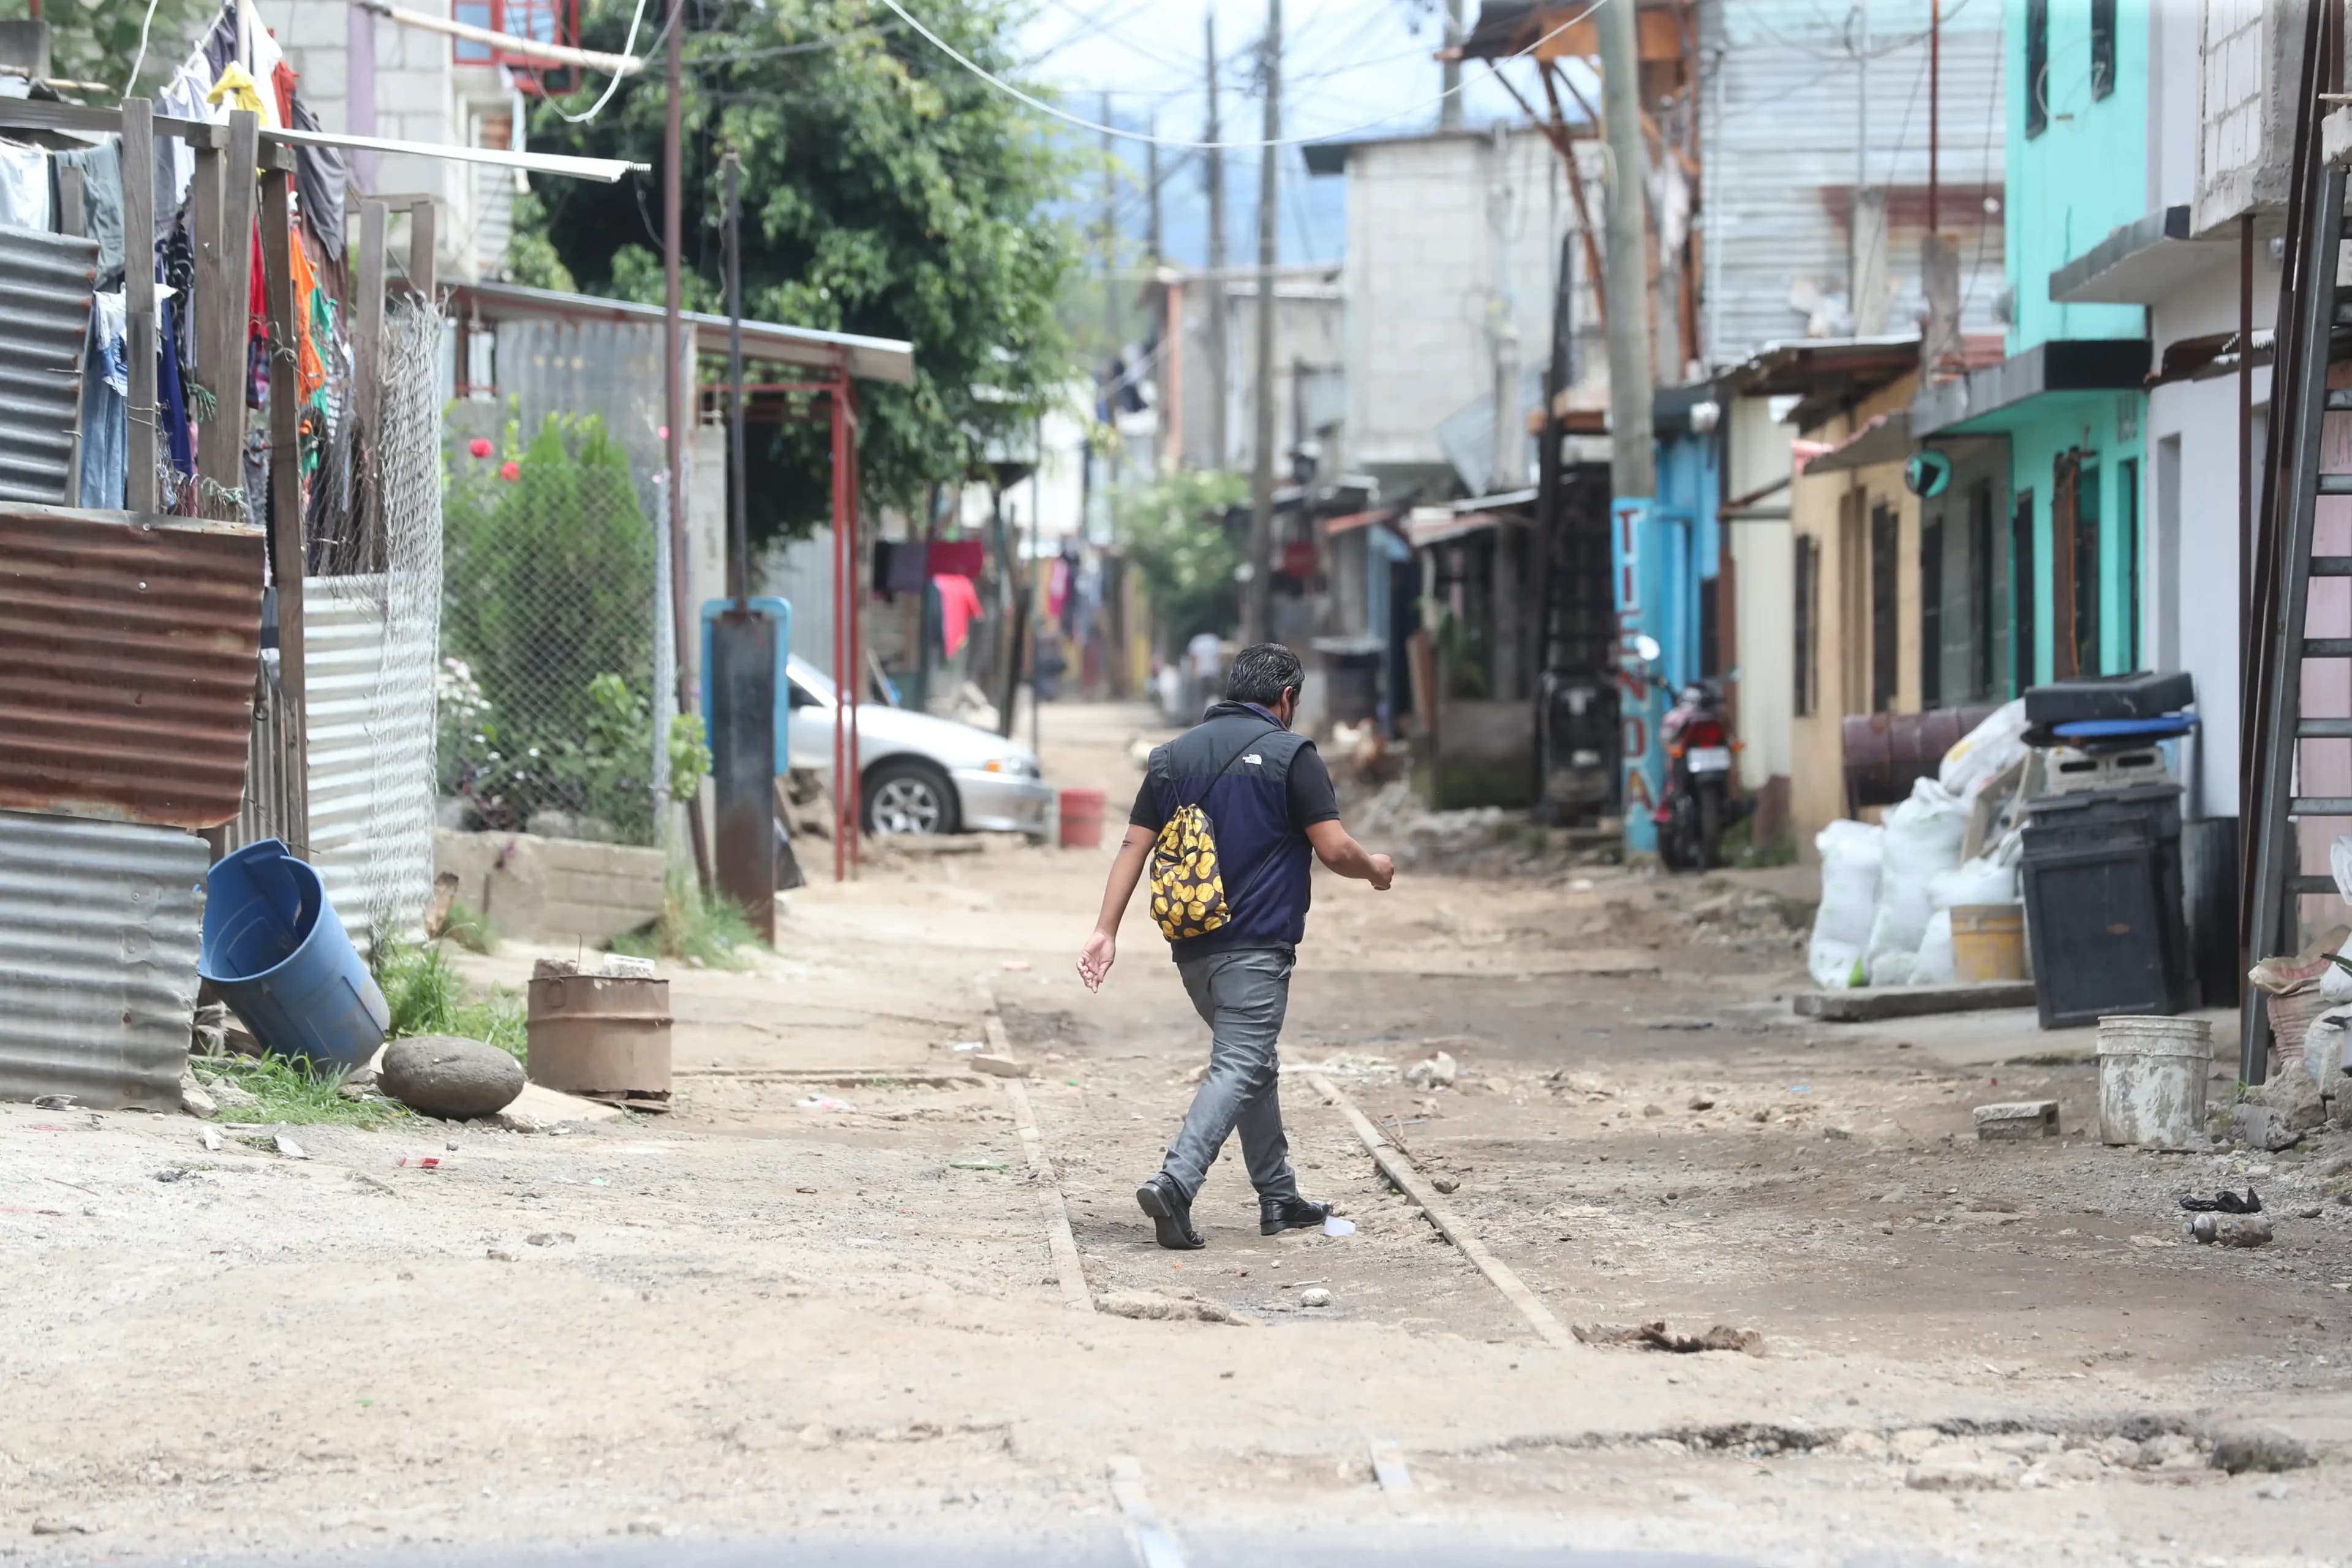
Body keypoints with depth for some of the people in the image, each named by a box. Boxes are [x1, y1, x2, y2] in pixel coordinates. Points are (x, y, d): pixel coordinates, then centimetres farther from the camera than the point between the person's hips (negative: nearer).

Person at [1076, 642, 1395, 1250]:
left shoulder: (1174, 755, 12)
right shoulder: (1290, 754, -5)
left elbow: (1134, 846, 7)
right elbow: (1335, 850, -9)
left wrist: (1106, 931, 5)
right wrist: (1375, 869, 13)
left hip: (1192, 948, 7)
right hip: (1256, 946, -7)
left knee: (1254, 1065, 20)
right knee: (1239, 1068, -10)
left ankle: (1279, 1198, 25)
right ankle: (1175, 1182, -28)